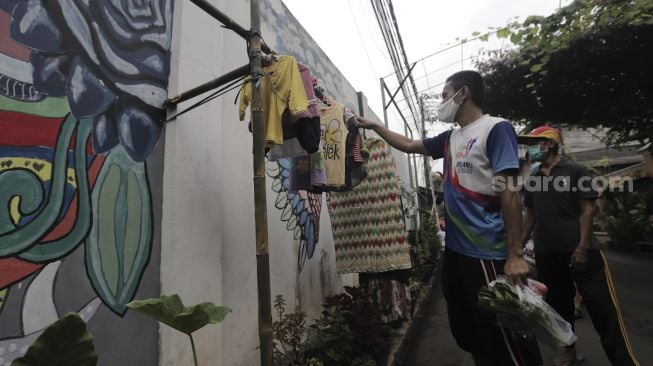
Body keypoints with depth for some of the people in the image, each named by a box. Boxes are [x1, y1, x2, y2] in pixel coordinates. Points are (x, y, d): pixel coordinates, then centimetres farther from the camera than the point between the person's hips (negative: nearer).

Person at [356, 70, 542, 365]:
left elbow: (509, 193, -16)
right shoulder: (451, 138, 12)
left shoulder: (496, 129, -9)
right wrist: (373, 126, 23)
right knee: (465, 331, 20)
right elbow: (409, 145, 25)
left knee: (504, 338, 4)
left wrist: (515, 255, -18)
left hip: (488, 253, -8)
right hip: (455, 250, 8)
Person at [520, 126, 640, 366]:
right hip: (546, 254, 5)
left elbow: (587, 210, -5)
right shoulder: (532, 181, 11)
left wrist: (583, 247, -15)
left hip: (580, 251, -4)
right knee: (559, 306, 13)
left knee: (603, 310, -2)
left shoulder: (576, 171, -1)